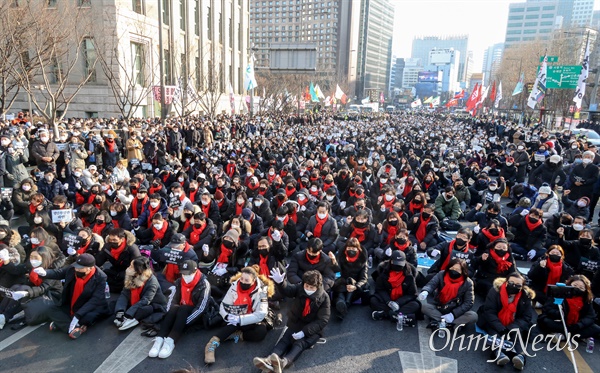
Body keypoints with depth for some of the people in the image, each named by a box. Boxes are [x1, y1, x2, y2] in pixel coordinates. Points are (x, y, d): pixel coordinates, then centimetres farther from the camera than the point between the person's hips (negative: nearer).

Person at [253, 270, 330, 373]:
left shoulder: (324, 298, -11)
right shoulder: (299, 288, -5)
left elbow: (323, 320, -15)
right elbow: (288, 289, -25)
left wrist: (304, 332, -25)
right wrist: (280, 282, -50)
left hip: (313, 330, -4)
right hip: (296, 324, 4)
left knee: (300, 343, -30)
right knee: (284, 340, -23)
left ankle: (284, 362, -58)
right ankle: (270, 360, -49)